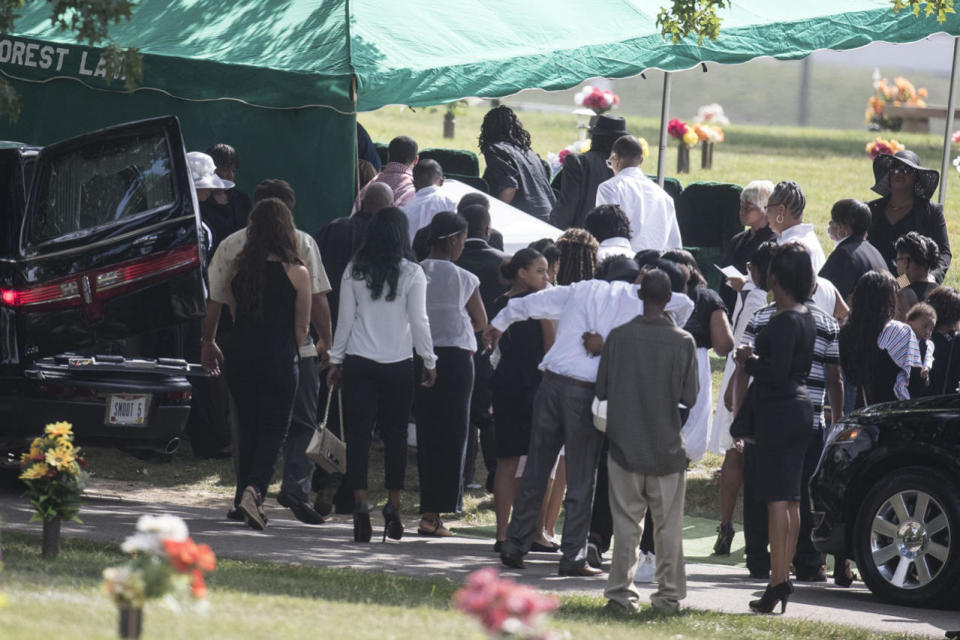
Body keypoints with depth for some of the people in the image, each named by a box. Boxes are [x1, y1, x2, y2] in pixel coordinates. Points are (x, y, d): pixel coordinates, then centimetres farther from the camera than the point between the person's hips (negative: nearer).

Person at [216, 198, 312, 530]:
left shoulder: (238, 268, 1)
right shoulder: (297, 273, -8)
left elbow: (236, 315, 8)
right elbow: (302, 327, 0)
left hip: (241, 357, 3)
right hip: (280, 362, -3)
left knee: (247, 427, 15)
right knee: (274, 429, 1)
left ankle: (246, 492, 17)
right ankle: (254, 489, -19)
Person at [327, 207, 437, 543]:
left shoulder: (355, 270, 0)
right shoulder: (412, 273, -5)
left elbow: (345, 318, 4)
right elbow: (419, 322, -3)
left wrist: (336, 360, 12)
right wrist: (430, 362, 8)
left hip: (359, 363, 1)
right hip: (398, 364, -1)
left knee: (358, 434, 0)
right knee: (395, 435, 8)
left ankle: (360, 503, -11)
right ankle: (393, 507, 8)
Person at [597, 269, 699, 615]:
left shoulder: (618, 337, -7)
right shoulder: (683, 342, -8)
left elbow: (601, 389, -1)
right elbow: (690, 397, -5)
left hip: (625, 444, 1)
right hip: (667, 447, -1)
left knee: (627, 522, 6)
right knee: (669, 524, 7)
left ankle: (622, 592, 4)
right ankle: (670, 593, 10)